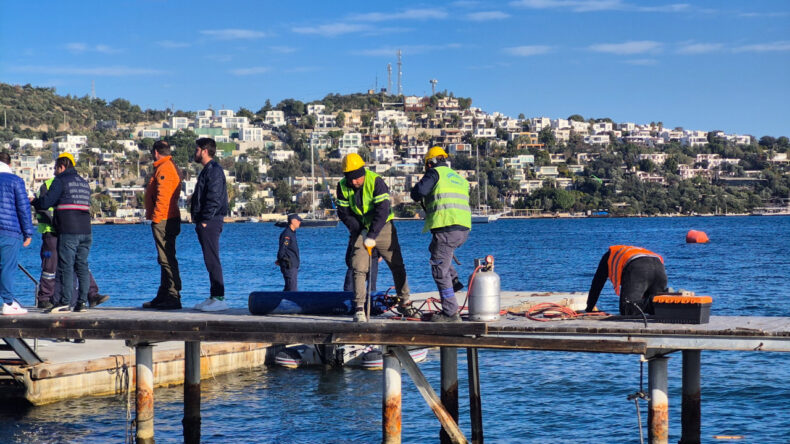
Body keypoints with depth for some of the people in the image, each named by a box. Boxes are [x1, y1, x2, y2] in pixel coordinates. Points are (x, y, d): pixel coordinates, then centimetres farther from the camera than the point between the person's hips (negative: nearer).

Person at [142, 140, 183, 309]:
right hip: (167, 220, 11)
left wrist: (156, 217, -21)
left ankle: (173, 298, -13)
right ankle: (163, 297, 21)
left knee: (167, 259, -11)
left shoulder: (164, 169, -13)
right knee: (166, 259, 15)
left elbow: (163, 196, -22)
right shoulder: (171, 167, 21)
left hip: (163, 220, -11)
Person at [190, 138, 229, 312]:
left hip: (210, 222, -11)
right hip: (206, 222, 11)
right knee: (210, 260, 11)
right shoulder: (207, 170, 21)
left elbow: (214, 198, -19)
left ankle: (219, 299, -11)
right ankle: (214, 297, 14)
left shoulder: (214, 170, -12)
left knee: (212, 260, -11)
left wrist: (205, 220, -20)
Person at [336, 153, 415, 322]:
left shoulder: (376, 181, -20)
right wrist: (358, 230, -17)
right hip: (360, 230, 2)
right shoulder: (343, 186, -7)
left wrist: (372, 236, -29)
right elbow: (343, 213, -3)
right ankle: (359, 309, -9)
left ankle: (404, 303, 22)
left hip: (382, 227, -2)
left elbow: (382, 210, -25)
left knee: (397, 266, 5)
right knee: (359, 269, -11)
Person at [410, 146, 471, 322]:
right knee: (434, 248, 35)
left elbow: (417, 192, -12)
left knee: (439, 270, 0)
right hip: (464, 230, 8)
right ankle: (454, 280, 21)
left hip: (446, 228, -8)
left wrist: (419, 197, 13)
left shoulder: (435, 173, 2)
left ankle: (450, 313, -1)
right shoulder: (460, 179, 23)